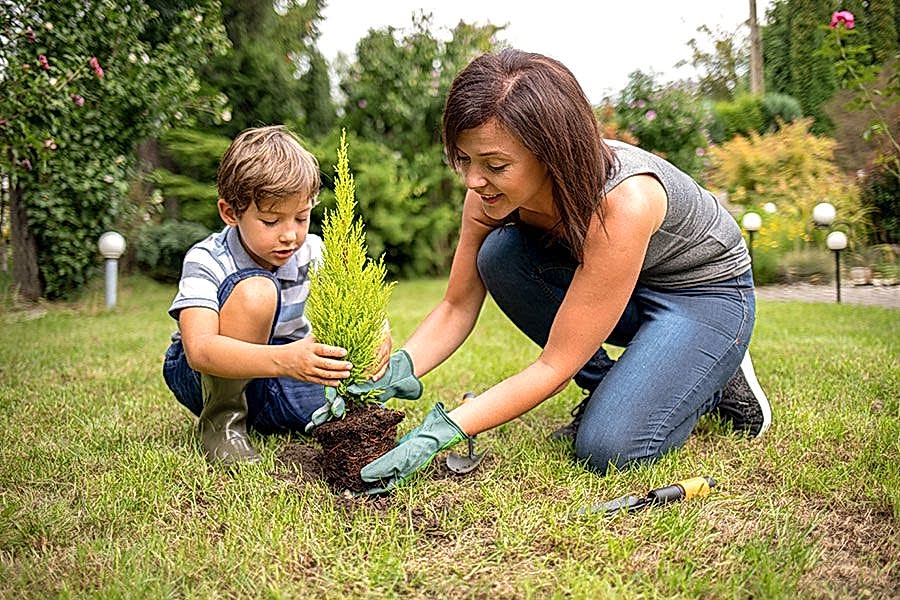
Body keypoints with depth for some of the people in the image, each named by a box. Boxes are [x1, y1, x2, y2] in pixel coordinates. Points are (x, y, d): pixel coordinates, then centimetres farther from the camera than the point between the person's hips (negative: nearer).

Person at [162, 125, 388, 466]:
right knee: (255, 290, -31)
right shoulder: (206, 262, -24)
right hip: (208, 378, -5)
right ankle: (221, 420, -16)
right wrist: (283, 359, -55)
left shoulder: (313, 254, -12)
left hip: (274, 386, 5)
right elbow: (200, 350, -38)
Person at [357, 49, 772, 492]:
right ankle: (611, 388, -2)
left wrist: (442, 431, -38)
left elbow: (555, 366, -33)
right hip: (615, 285, 6)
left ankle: (717, 382, 5)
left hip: (707, 294, -6)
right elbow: (456, 308, -10)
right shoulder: (491, 190, -19)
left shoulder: (622, 202, -38)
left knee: (606, 448, -26)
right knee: (499, 254, -22)